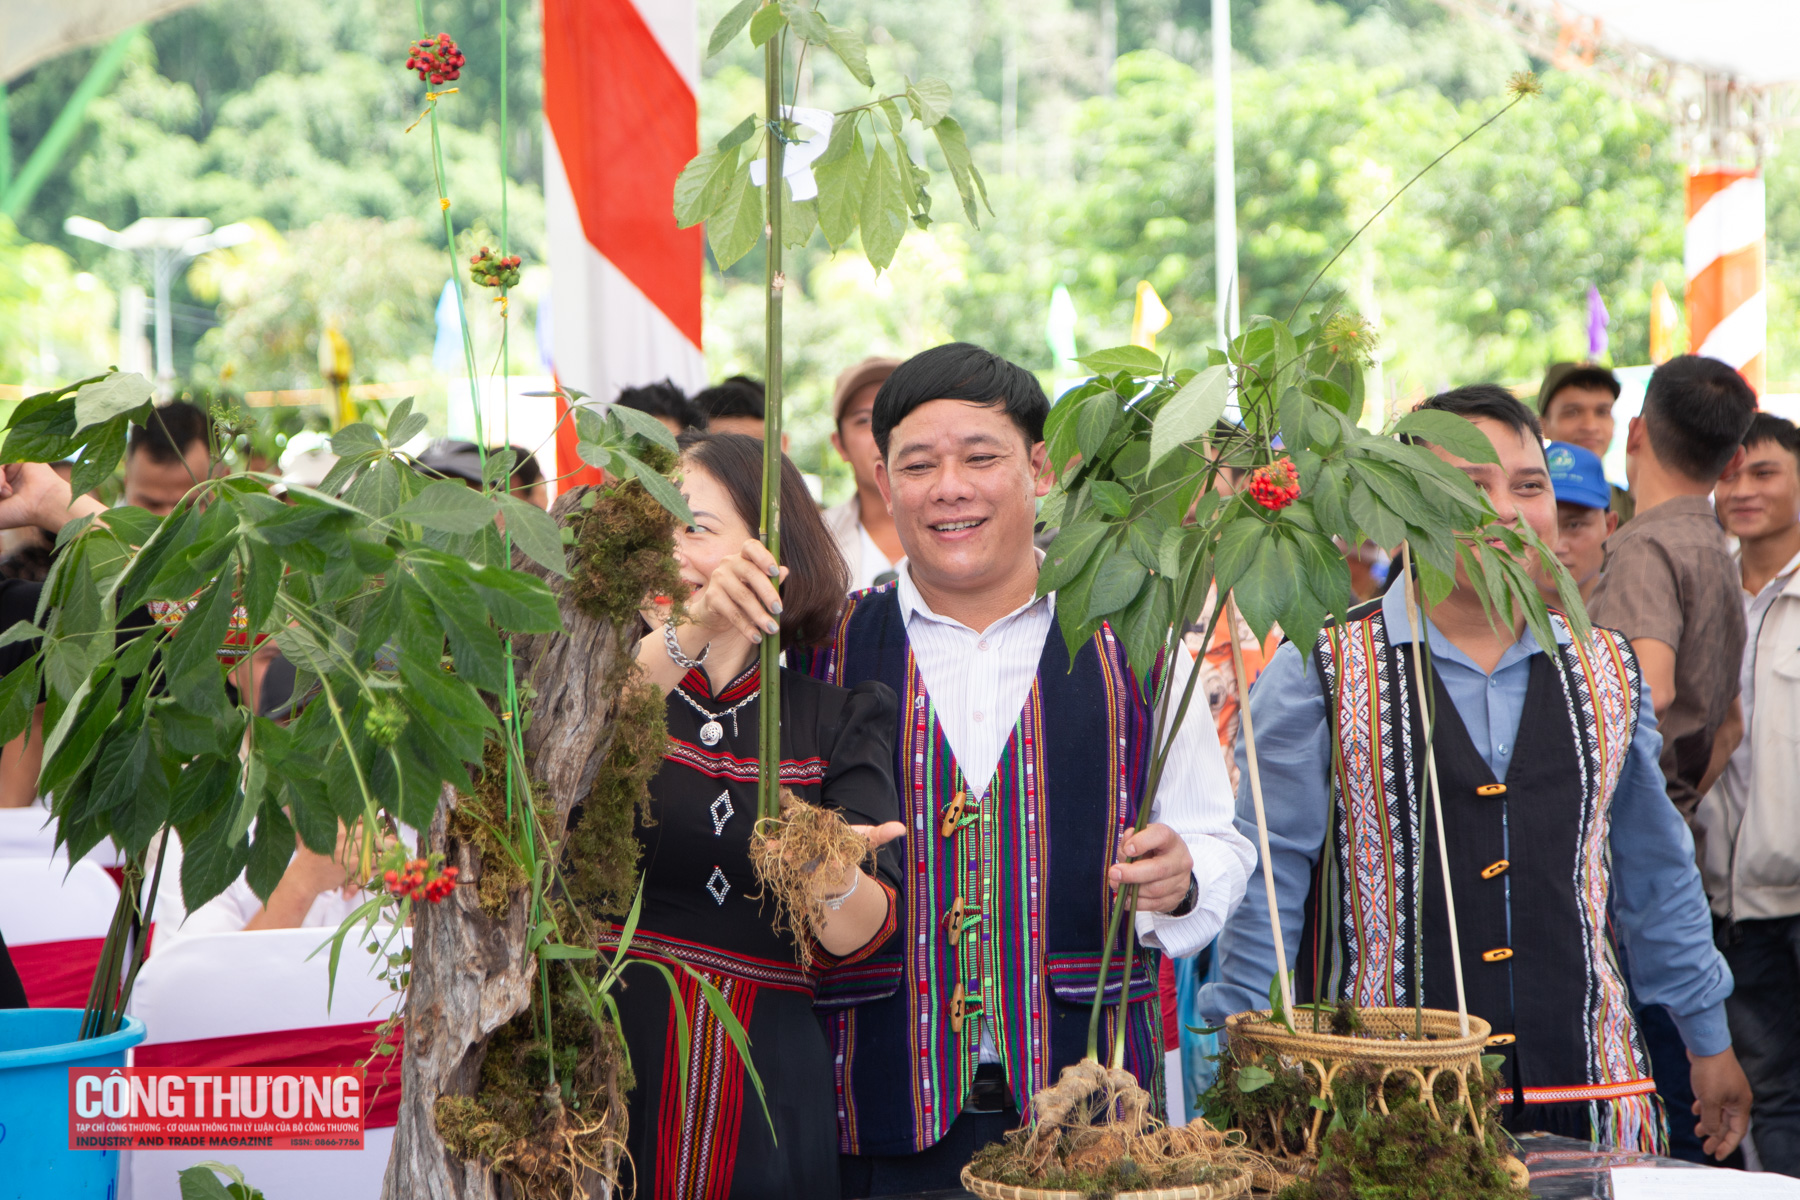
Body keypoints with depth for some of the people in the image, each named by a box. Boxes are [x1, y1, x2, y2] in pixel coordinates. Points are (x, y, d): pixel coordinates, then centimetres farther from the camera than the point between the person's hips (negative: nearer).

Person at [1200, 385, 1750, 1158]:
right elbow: (1262, 884, 0)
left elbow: (1655, 871, 22)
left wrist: (1708, 1040, 25)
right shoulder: (1319, 678, -2)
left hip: (1585, 1091, 4)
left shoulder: (1606, 674, 11)